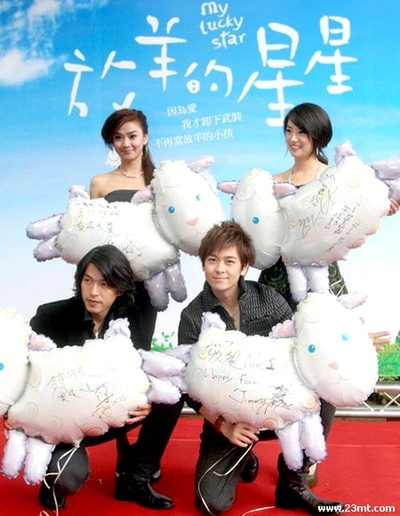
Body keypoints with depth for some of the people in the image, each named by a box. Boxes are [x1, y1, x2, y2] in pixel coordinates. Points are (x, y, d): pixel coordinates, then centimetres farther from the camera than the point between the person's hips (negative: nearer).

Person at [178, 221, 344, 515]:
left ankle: (293, 483, -3)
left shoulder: (268, 298, -5)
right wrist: (223, 425, -19)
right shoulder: (193, 316, -8)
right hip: (226, 417, -1)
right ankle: (243, 459, 21)